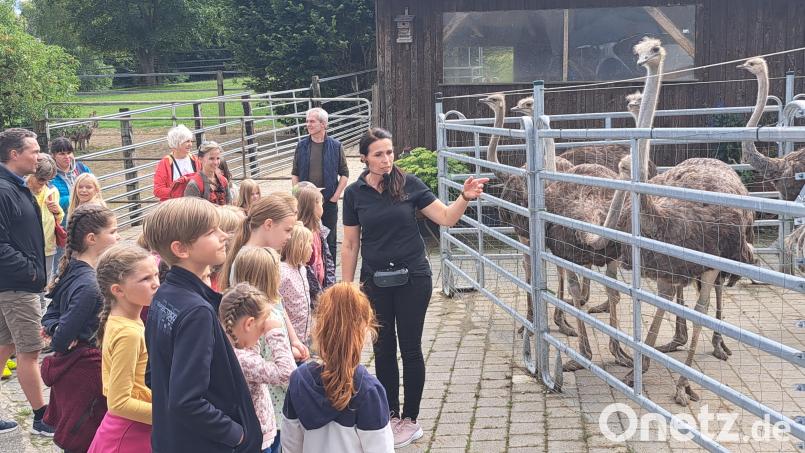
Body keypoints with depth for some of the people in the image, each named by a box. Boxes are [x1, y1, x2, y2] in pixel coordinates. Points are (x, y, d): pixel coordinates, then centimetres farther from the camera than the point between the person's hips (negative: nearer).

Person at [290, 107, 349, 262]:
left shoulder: (335, 146, -1)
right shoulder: (302, 146, 4)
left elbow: (344, 174, 3)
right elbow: (295, 174, 9)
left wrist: (336, 196, -5)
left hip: (329, 202, -1)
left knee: (329, 240, 7)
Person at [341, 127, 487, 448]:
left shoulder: (408, 184, -7)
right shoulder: (355, 193, -3)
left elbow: (446, 218, -6)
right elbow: (350, 245, 1)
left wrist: (465, 198, -25)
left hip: (412, 279, -2)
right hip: (375, 282, 2)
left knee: (410, 349, 7)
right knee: (383, 349, 12)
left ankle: (410, 420, 21)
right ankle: (391, 415, 29)